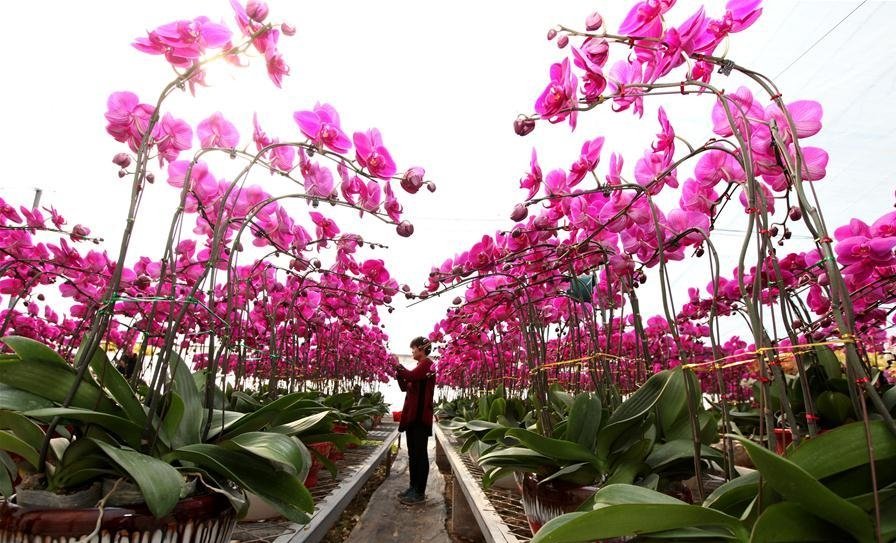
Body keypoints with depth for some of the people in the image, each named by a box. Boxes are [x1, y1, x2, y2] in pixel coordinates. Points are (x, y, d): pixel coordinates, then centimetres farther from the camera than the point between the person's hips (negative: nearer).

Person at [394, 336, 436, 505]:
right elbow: (405, 387, 21)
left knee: (420, 454, -4)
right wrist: (398, 373, 8)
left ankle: (420, 493, 2)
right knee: (413, 454, 14)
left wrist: (398, 368, -12)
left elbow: (412, 376, -27)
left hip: (420, 415, -10)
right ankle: (413, 487, 22)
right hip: (412, 415, 10)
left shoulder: (427, 364, -9)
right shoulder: (420, 366, 20)